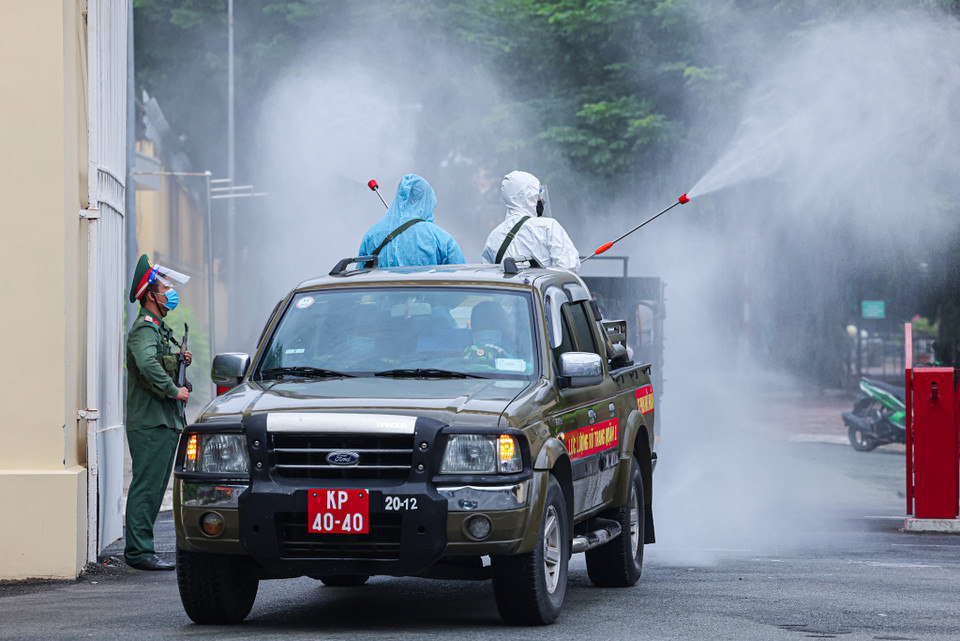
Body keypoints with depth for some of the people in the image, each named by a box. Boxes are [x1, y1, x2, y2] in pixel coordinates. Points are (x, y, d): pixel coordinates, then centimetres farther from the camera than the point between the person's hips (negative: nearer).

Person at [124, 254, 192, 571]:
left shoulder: (158, 329, 22)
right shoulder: (144, 328, -11)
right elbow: (147, 364, -29)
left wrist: (179, 360, 13)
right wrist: (173, 390, -23)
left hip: (165, 422, 10)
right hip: (150, 422, -10)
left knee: (153, 487, 12)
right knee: (147, 487, -10)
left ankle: (138, 548, 16)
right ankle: (139, 551, -11)